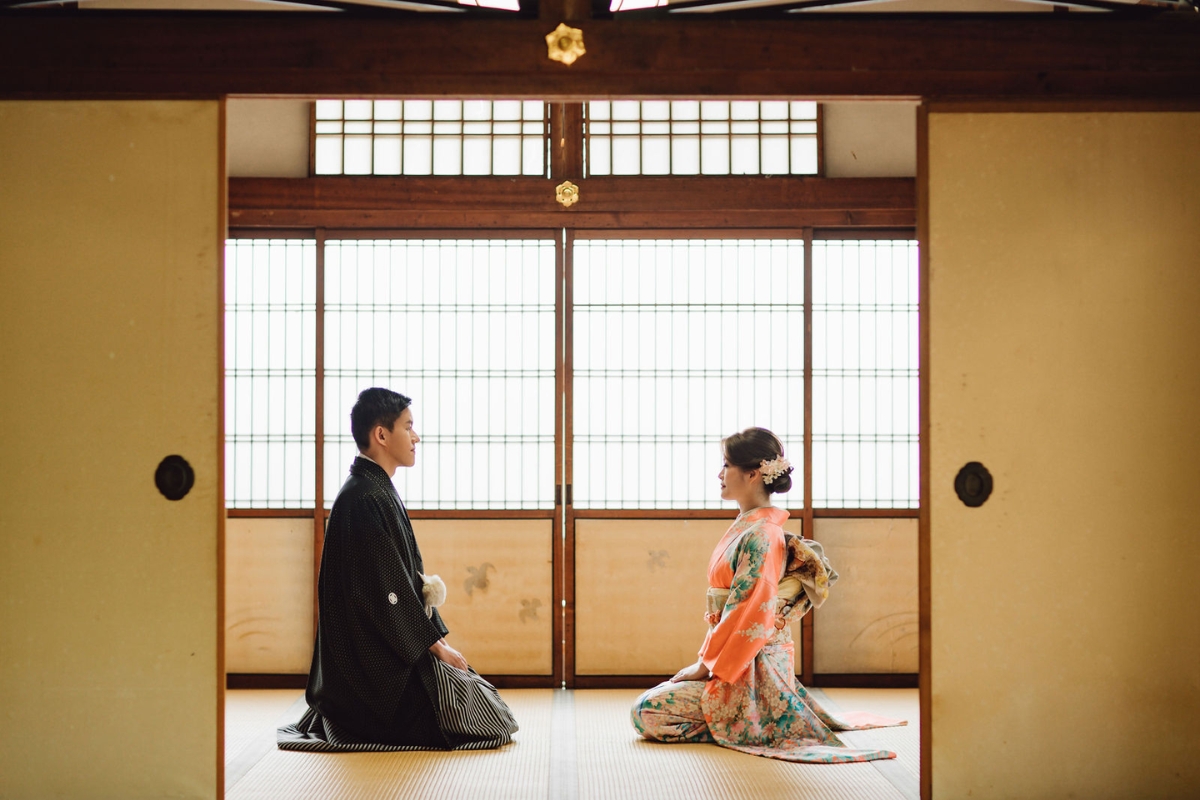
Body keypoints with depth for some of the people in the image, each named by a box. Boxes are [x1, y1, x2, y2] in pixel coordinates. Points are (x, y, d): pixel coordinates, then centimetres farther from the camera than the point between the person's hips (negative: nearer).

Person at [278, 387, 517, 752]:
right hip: (379, 662, -11)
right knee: (483, 718, -14)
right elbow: (386, 589, -20)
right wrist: (435, 644, -13)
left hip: (394, 649, 11)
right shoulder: (365, 498, -18)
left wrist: (437, 639, 11)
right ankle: (358, 726, -3)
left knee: (478, 692, 10)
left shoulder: (379, 491, 15)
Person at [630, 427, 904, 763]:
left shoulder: (761, 535, -18)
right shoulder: (745, 526, 11)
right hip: (740, 663, 10)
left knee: (647, 711, -13)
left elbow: (752, 617, -22)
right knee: (651, 699, 15)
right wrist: (707, 659, 12)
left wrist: (705, 665, -16)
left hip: (755, 671, -10)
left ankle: (729, 727, -4)